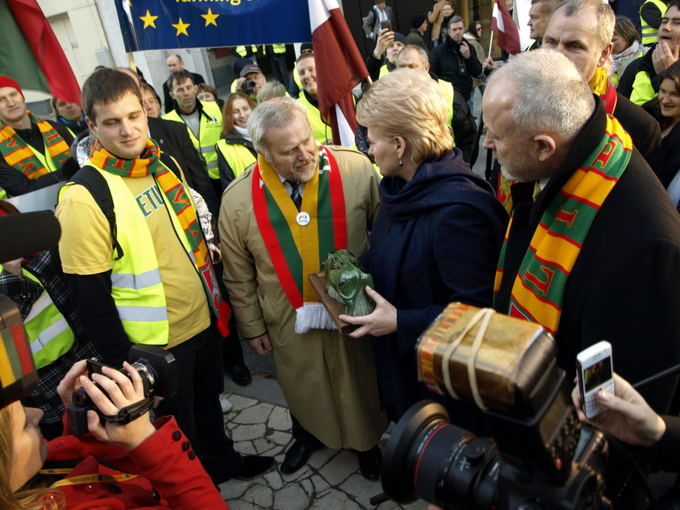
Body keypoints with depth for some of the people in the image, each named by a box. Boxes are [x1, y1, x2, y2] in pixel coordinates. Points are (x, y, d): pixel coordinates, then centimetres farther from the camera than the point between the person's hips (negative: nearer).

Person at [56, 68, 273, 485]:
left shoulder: (166, 163, 1)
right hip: (155, 343, -6)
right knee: (177, 431, 16)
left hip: (205, 321, 7)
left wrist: (216, 296, 15)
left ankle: (221, 460, 54)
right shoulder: (85, 198, -21)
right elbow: (90, 297, -18)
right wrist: (124, 363, -14)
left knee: (209, 401, 28)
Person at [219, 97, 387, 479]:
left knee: (360, 385, 21)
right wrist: (253, 327, 5)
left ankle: (366, 440, 52)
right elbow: (240, 275, -2)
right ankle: (307, 436, 57)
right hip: (290, 322, 1)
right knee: (303, 389, 25)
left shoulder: (357, 169, -16)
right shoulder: (238, 200, -13)